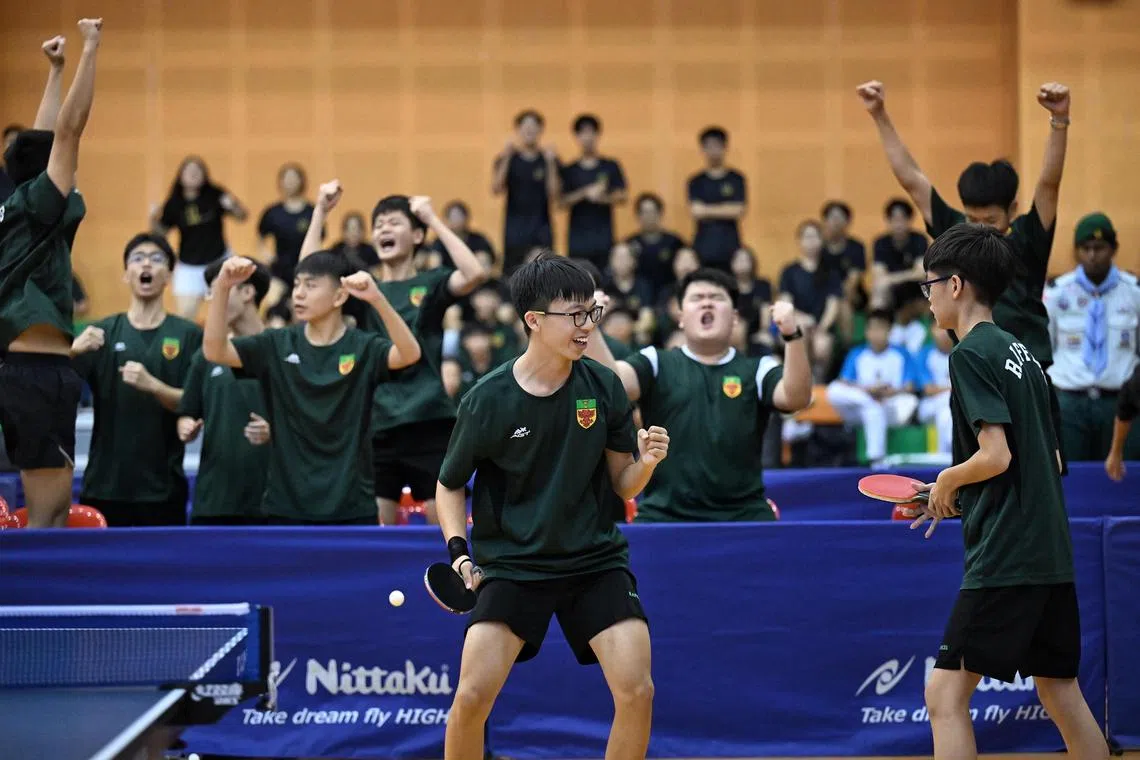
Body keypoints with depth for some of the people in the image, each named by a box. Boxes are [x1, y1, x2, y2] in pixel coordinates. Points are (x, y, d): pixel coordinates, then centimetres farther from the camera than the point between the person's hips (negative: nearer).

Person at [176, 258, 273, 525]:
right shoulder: (206, 356, 12)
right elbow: (188, 416, 16)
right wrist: (186, 428, -6)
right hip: (211, 501, 4)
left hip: (265, 502, -4)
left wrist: (274, 432, -22)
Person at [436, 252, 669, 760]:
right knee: (472, 696, -15)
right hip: (512, 562, -2)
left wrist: (647, 461, -19)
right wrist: (459, 551, -10)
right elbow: (449, 485, 5)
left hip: (594, 559, 2)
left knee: (637, 690, -13)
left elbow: (624, 486, 2)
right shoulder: (487, 401, -10)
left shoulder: (604, 387, -4)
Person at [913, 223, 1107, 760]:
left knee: (946, 695, -9)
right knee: (1060, 693, 14)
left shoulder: (972, 353, -10)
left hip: (1003, 558, -9)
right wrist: (961, 498, 19)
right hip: (1052, 554, 9)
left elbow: (996, 455, -19)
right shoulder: (1021, 353, 16)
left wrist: (948, 480, -1)